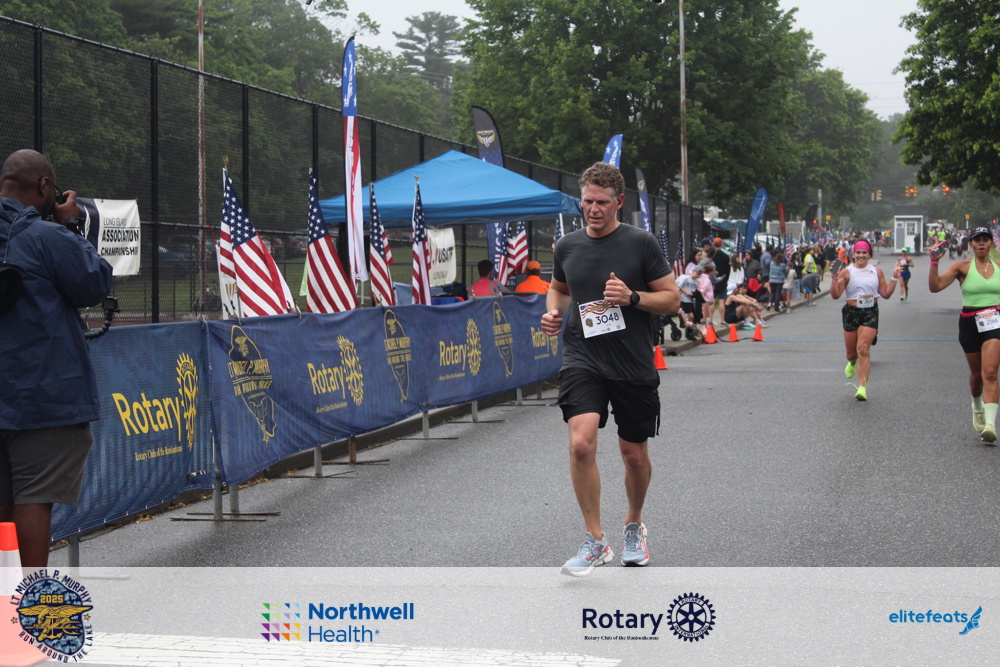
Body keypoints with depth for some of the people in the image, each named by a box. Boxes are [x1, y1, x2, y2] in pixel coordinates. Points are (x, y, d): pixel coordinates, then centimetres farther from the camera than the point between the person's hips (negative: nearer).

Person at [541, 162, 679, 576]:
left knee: (634, 454, 10)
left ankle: (634, 527, 39)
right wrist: (553, 312, 4)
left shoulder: (641, 243, -4)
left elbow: (672, 298, -1)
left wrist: (632, 297, -18)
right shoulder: (567, 247, 6)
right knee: (581, 442, -21)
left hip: (634, 367, -1)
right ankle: (594, 541, -9)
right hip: (582, 360, 1)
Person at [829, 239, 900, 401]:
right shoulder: (846, 272, -1)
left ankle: (862, 387, -17)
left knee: (863, 349, -15)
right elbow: (835, 295, -5)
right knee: (851, 352, 9)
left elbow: (886, 294, 10)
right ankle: (852, 363, 50)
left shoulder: (877, 272, 8)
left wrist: (895, 279, 1)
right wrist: (835, 279, -19)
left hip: (870, 314, 0)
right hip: (851, 313, 0)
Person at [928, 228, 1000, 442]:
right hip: (970, 322, 1)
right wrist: (934, 262, -23)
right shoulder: (963, 267, -2)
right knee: (976, 372, 14)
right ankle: (977, 407, 46)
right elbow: (935, 286, -12)